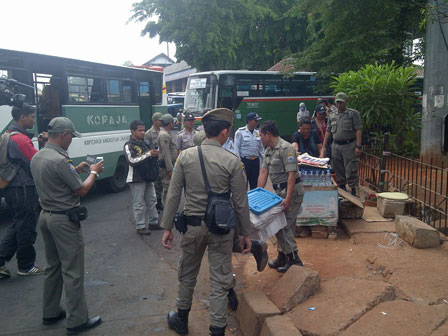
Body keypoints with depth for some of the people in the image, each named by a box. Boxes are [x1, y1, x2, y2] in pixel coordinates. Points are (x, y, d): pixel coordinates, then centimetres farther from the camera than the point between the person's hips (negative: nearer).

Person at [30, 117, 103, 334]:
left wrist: (76, 170, 15)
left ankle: (50, 313, 31)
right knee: (72, 271, 0)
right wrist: (94, 172, 1)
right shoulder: (60, 160, -23)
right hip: (64, 220, -9)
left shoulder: (37, 157, 5)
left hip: (45, 216, 9)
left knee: (53, 267, 20)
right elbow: (82, 190, -15)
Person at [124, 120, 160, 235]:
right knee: (139, 204, -2)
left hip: (147, 177, 8)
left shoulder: (143, 143, 14)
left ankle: (154, 221, 27)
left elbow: (149, 159, 24)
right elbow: (132, 161, -22)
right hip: (136, 179, -8)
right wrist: (148, 154, -24)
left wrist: (155, 155, 0)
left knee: (152, 200, 15)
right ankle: (140, 226, 6)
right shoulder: (129, 145, -10)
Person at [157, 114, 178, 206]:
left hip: (169, 165, 11)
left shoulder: (167, 133, 17)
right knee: (168, 189, -6)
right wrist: (170, 169, -24)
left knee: (167, 189, 16)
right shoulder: (164, 135, -17)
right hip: (166, 166, -11)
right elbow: (166, 154, -23)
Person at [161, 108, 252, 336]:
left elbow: (173, 196, -3)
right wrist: (246, 234, 3)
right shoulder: (232, 161, -11)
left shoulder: (185, 156, -5)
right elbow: (240, 203, -8)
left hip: (193, 225, 3)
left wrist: (167, 227, 6)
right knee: (220, 282, 10)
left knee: (187, 275, 22)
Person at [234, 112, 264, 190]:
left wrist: (264, 160, 8)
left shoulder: (258, 133, 9)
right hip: (244, 161, -5)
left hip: (256, 161, 5)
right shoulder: (240, 132, -6)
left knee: (254, 184, 11)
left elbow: (261, 148, 14)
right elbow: (236, 148, -8)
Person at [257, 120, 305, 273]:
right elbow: (264, 172, 10)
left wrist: (288, 199, -27)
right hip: (280, 190, 9)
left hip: (292, 190, -9)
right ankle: (283, 258, 25)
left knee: (283, 225, -8)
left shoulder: (286, 148, -17)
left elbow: (292, 174, -23)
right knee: (287, 225, 15)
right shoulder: (268, 150, 12)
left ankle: (293, 258, 4)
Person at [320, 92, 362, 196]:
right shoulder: (332, 116, 15)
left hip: (349, 145, -5)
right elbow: (328, 131, 17)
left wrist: (358, 146, -14)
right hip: (335, 146, 5)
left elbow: (358, 130, -6)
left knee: (350, 170, -5)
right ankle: (341, 189, 22)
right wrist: (323, 147, 11)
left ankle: (353, 191, 4)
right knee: (338, 170, 10)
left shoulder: (353, 113, 0)